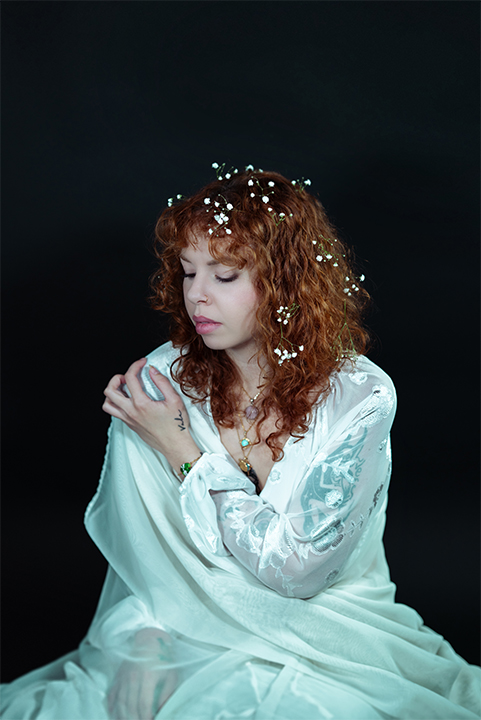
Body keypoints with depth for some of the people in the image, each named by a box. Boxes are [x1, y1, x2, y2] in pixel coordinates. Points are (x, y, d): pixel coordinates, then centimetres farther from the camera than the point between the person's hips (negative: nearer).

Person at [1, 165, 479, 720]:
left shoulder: (359, 396, -12)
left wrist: (183, 451, -16)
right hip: (187, 625, 1)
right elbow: (139, 554, 0)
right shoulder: (162, 380, -5)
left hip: (325, 629, -1)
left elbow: (295, 567, -16)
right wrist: (144, 656, -16)